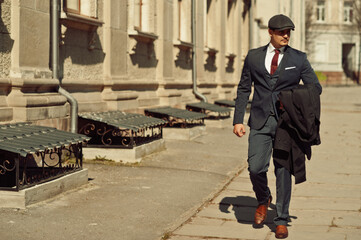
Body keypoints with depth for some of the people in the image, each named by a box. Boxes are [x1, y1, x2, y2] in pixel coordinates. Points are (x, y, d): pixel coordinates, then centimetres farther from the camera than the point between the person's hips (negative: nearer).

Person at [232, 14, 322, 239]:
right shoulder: (254, 56, 7)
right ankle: (264, 199, 23)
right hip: (261, 121, 1)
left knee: (283, 171, 0)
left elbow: (315, 87, 7)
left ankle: (282, 221, 12)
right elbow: (244, 89, 8)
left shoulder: (299, 58, 4)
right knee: (255, 168, -10)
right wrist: (238, 120, 2)